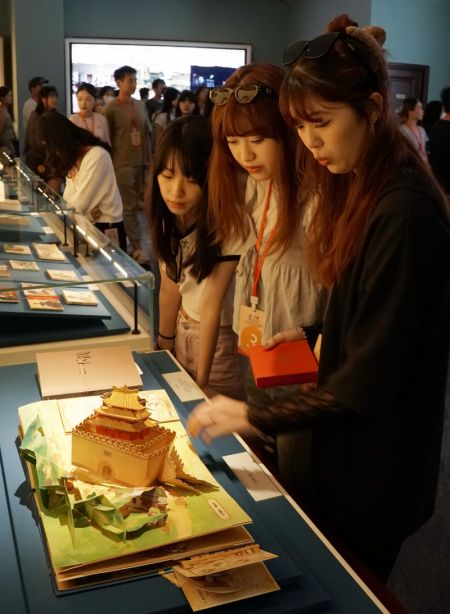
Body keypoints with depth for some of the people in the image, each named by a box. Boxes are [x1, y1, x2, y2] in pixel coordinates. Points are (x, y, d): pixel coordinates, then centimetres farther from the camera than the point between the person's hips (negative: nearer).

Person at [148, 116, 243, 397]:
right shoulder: (167, 219, -8)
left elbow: (212, 308, -27)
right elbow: (170, 289, 1)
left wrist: (202, 382, -24)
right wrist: (164, 347, 7)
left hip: (222, 335, -6)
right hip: (184, 331, 6)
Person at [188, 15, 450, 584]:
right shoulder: (359, 186, 0)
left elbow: (371, 378, -25)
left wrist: (253, 417, -21)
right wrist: (316, 335, 0)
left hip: (377, 464, -8)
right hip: (344, 440, 8)